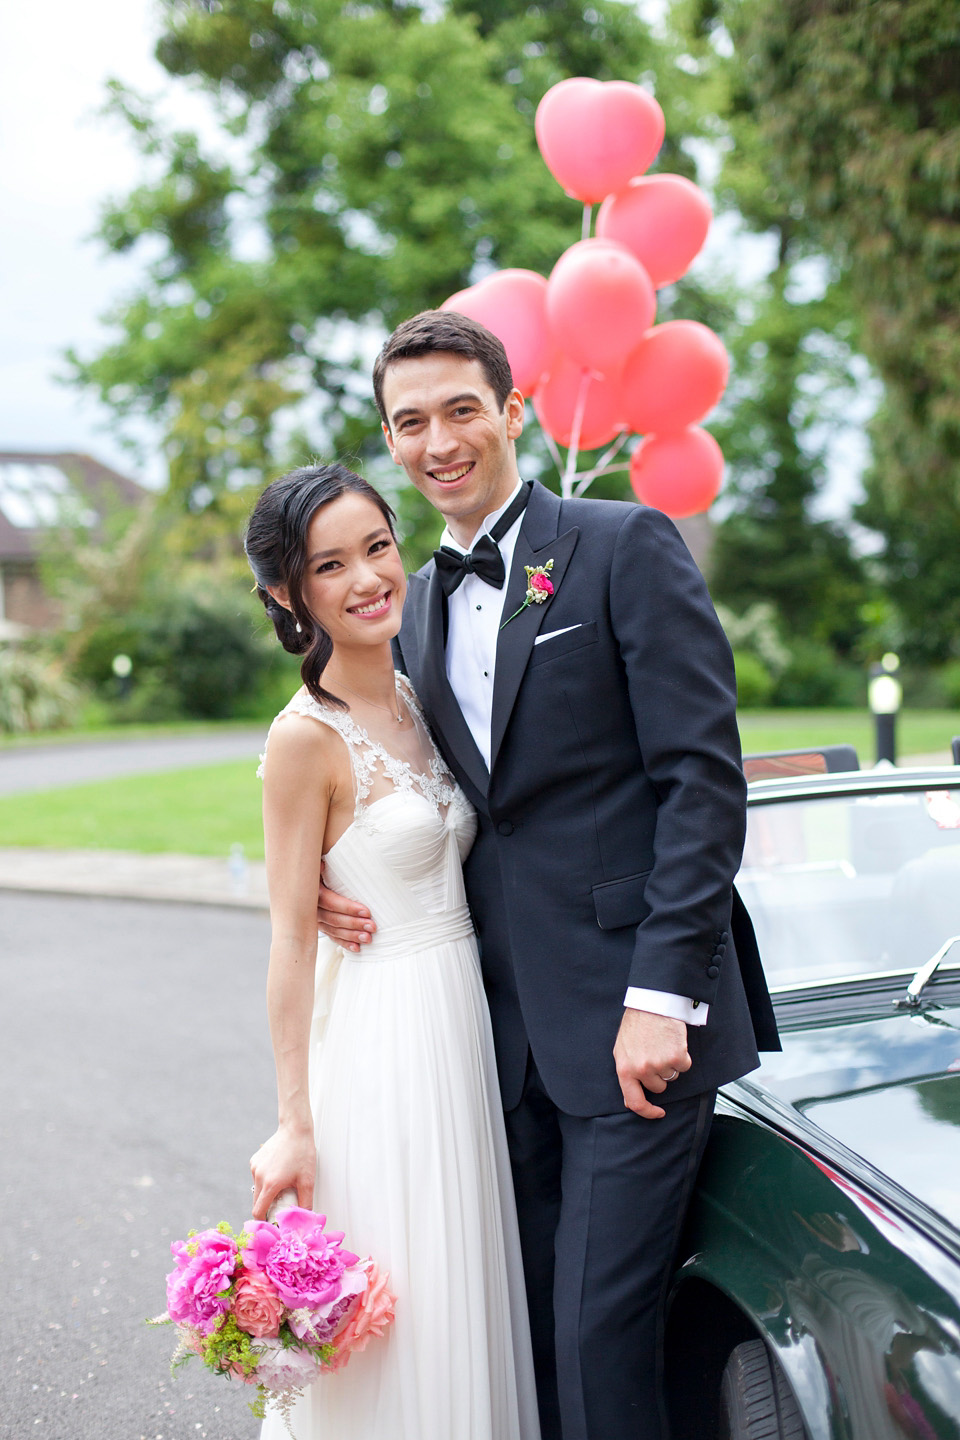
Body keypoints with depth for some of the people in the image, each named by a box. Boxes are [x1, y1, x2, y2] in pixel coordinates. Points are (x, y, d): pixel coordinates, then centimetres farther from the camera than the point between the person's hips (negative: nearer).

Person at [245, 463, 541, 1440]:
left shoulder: (420, 700, 7)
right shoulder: (307, 735, -14)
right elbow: (290, 939, -15)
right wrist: (294, 1127, -15)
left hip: (465, 1022, 7)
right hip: (380, 1038, -7)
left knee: (468, 1308, 16)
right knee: (395, 1324, 3)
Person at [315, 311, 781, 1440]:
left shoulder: (626, 547, -5)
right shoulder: (417, 606, 15)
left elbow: (702, 778, -11)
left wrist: (663, 995, -18)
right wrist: (348, 885, 2)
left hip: (632, 1019, -6)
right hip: (508, 1028, 6)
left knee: (598, 1328, -5)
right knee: (530, 1330, 13)